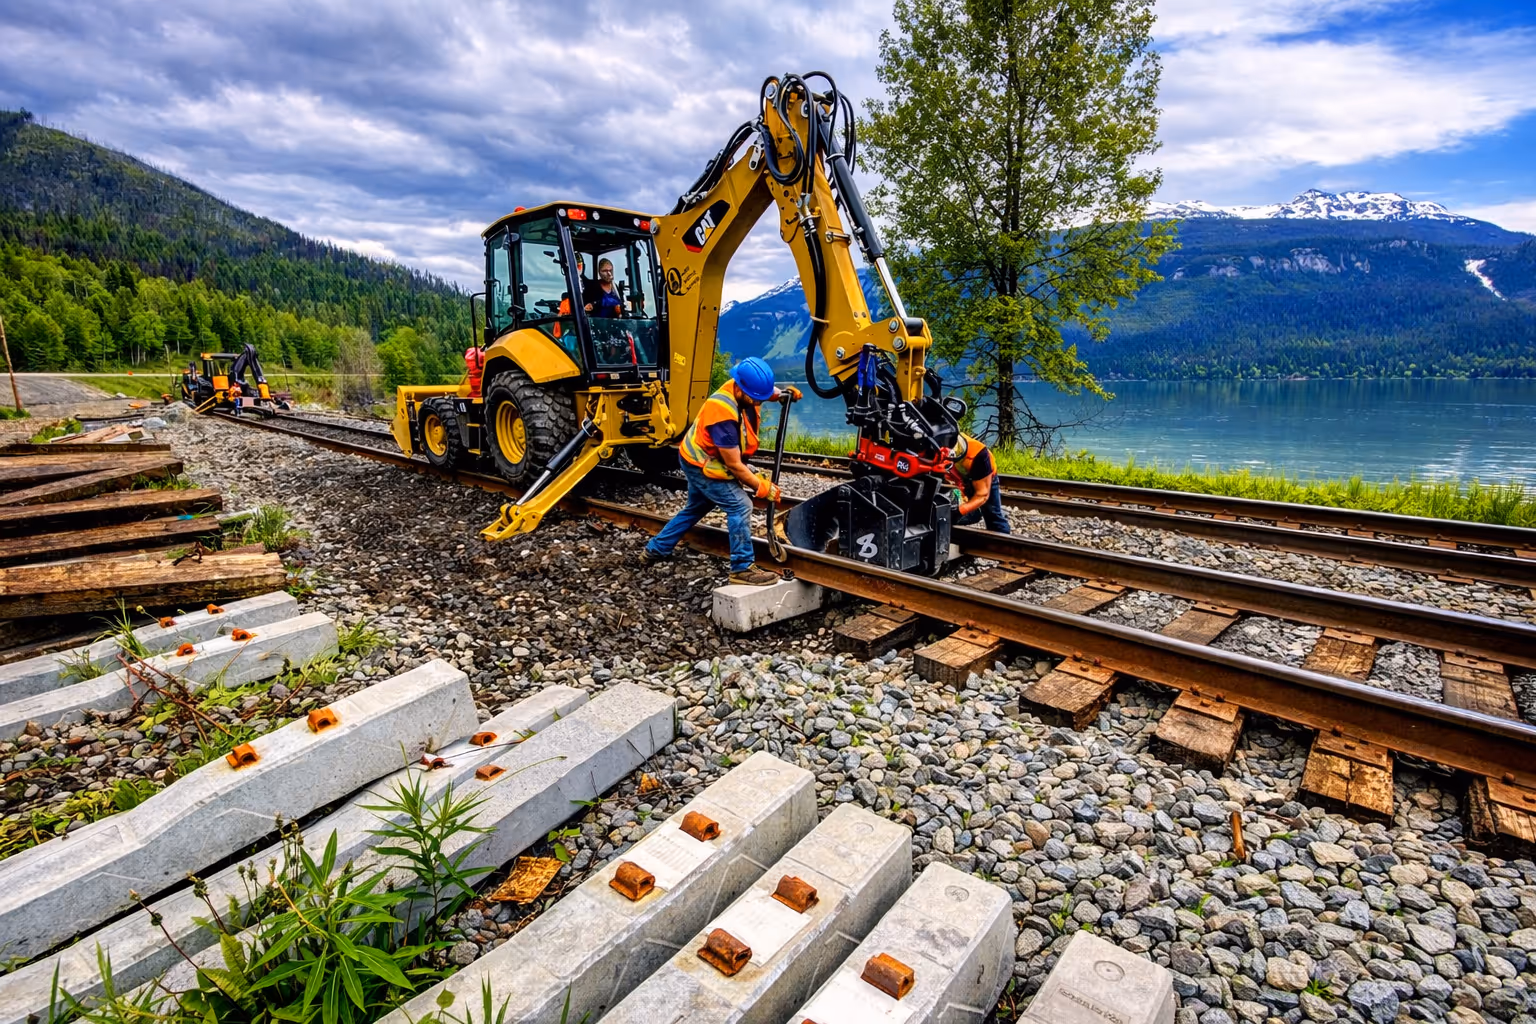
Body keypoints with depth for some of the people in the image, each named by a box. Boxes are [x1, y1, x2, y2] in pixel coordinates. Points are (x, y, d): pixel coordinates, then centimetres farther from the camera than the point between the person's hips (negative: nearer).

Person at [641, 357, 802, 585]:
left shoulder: (743, 389, -13)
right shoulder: (724, 417, -37)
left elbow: (765, 391, 14)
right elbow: (734, 465, -29)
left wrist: (784, 393, -7)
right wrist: (762, 487, -20)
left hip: (699, 459, 10)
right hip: (702, 465, -10)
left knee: (695, 509, 24)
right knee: (740, 506, -15)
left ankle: (655, 550, 38)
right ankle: (742, 569, -7)